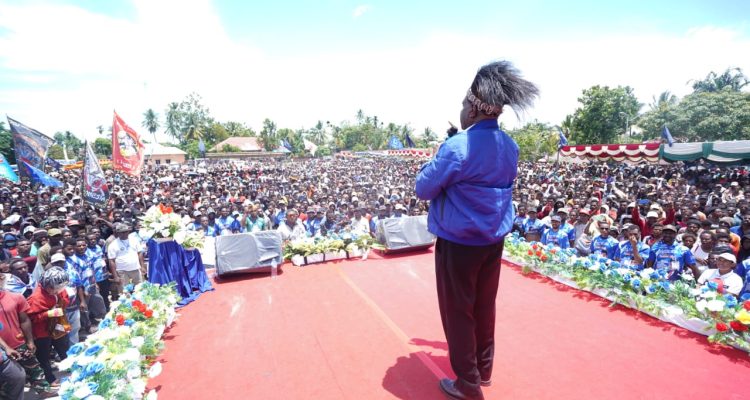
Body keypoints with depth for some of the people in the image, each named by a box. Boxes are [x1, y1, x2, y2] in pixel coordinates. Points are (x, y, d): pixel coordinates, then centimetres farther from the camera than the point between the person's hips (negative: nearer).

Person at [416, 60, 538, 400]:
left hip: (458, 243, -7)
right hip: (493, 241, 7)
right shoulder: (510, 147, 2)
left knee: (458, 311, 9)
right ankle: (483, 369, 39)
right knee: (484, 306, 20)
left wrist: (434, 163, 3)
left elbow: (423, 189, -14)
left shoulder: (457, 147, -22)